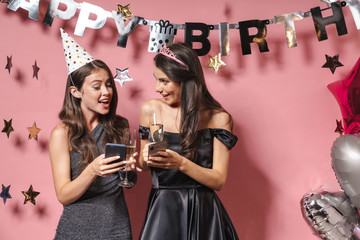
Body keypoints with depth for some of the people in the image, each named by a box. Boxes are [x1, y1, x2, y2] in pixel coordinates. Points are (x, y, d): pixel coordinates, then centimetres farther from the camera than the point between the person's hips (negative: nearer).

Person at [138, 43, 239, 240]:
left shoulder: (217, 118, -8)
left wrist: (181, 163, -24)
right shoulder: (150, 110, -1)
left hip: (202, 212, -1)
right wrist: (145, 158, -12)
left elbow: (219, 181, -9)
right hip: (162, 209, 2)